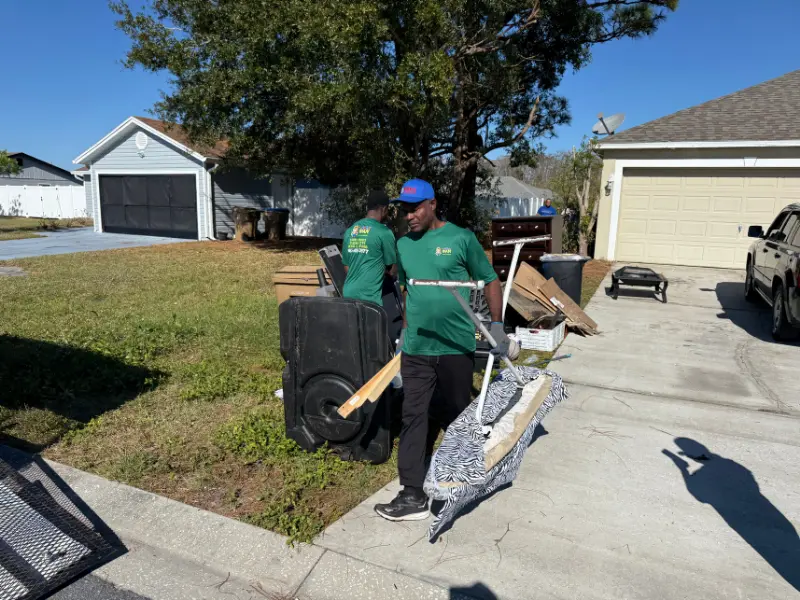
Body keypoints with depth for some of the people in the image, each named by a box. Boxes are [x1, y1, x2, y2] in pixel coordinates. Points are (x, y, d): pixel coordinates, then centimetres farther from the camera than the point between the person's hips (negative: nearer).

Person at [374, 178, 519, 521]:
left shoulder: (461, 239, -7)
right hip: (415, 349, 3)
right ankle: (413, 495, 8)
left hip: (457, 347, -3)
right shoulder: (403, 245, 7)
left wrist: (497, 328, -4)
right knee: (415, 417, 1)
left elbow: (490, 282, -1)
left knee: (454, 416, 13)